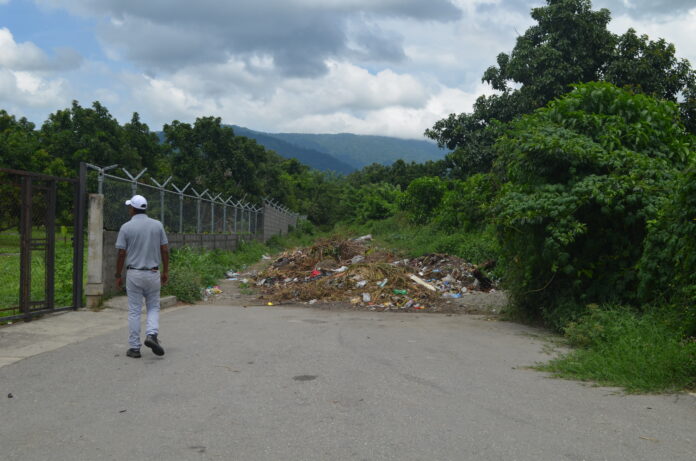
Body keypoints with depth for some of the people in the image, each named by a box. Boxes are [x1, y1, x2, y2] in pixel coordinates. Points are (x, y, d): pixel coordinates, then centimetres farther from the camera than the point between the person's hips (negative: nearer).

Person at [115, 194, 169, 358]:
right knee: (153, 307, 14)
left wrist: (118, 275, 4)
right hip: (153, 273, 1)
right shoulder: (157, 225, 1)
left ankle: (134, 348, 8)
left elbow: (121, 254, -6)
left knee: (134, 311, 5)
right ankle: (151, 334, -10)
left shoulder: (126, 227, -5)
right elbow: (165, 250, 2)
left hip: (133, 274, -1)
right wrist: (166, 271, 11)